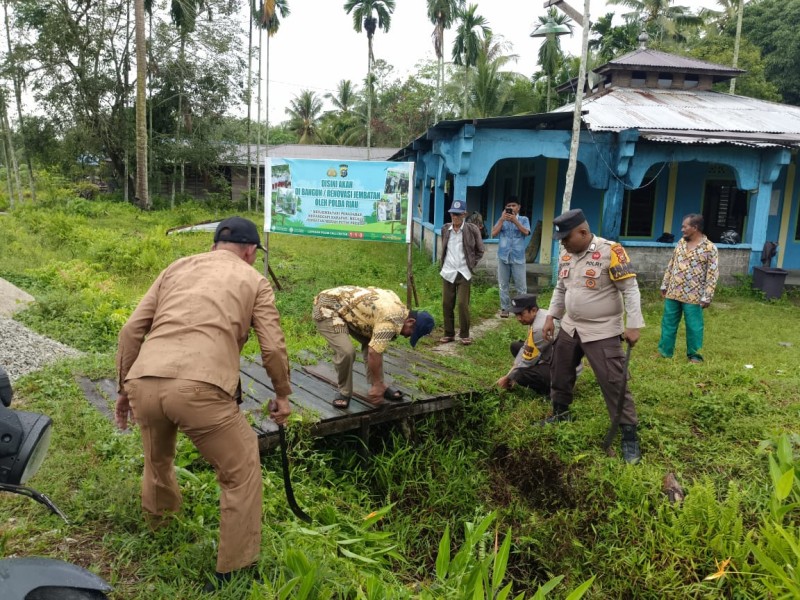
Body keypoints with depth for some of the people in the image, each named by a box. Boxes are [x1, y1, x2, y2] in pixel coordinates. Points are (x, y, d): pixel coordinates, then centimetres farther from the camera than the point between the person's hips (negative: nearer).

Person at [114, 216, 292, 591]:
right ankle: (232, 572, 23)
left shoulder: (177, 268, 27)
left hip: (144, 383, 6)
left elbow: (131, 331, 20)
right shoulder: (254, 280, 17)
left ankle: (157, 520, 62)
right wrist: (282, 395, 25)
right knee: (241, 473, 15)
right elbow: (273, 347, 9)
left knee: (157, 456, 35)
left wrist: (124, 388, 29)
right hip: (200, 388, -5)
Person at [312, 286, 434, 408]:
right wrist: (377, 384, -19)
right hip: (327, 308, -10)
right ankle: (344, 392, -2)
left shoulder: (398, 306, 4)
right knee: (346, 351, -23)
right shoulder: (391, 320, -26)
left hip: (344, 308, 10)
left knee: (371, 342, 7)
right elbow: (373, 352, -29)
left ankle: (379, 387, 15)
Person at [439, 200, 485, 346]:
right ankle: (449, 334, 17)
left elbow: (480, 251, 4)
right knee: (446, 304, 6)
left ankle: (464, 335, 8)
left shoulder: (472, 230, -5)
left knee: (462, 304, -5)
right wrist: (444, 263, 11)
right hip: (447, 273, 4)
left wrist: (472, 265, -1)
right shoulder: (445, 229, 6)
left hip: (464, 273, -4)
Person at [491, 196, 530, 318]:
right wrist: (502, 219, -10)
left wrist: (515, 221, -22)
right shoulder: (501, 220, 9)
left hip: (518, 257, -2)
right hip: (503, 256, 2)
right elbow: (494, 234, -3)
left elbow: (526, 232, -12)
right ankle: (504, 308, 14)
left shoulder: (524, 219, 5)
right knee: (503, 285, 6)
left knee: (521, 285, -1)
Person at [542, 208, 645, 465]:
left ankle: (629, 434, 6)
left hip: (602, 332, -7)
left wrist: (633, 325, -20)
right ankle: (560, 413, 40)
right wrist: (551, 317, 13)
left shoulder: (610, 251, -19)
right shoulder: (566, 256, 4)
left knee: (614, 383, -5)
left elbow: (630, 289, -17)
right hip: (570, 328, 7)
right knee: (560, 373, 18)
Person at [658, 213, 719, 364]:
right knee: (668, 323, 12)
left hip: (692, 296, -5)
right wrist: (664, 285, 13)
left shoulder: (709, 248, -10)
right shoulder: (681, 243, 7)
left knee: (693, 326, 5)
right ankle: (664, 351, 25)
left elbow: (712, 274, -11)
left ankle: (694, 355, 20)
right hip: (673, 293, 5)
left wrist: (706, 297, -13)